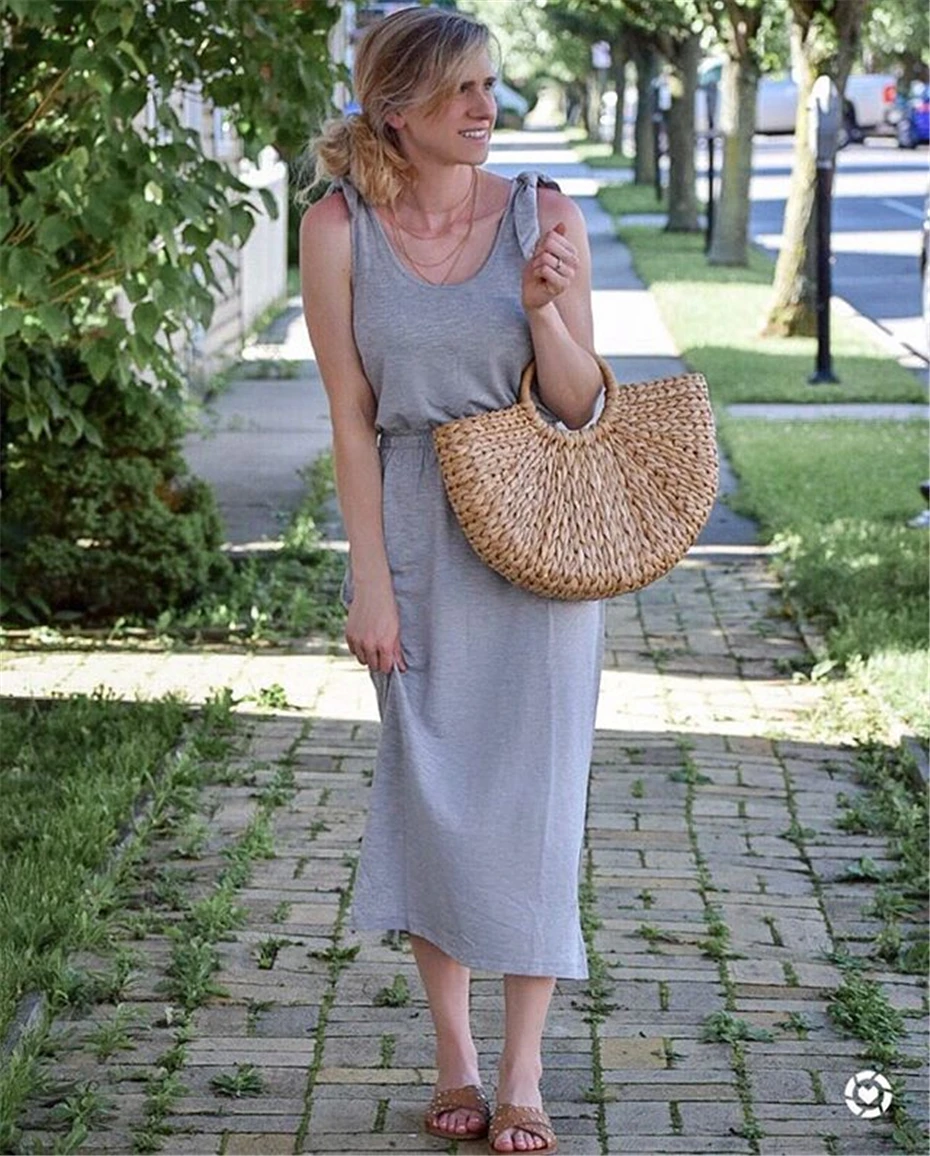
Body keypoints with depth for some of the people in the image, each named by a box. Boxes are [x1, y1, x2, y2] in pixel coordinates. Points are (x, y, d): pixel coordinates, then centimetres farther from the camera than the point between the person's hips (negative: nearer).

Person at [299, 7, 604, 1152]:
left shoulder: (544, 214, -4)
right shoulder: (339, 228, -5)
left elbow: (579, 407, -1)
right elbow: (351, 414, -3)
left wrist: (544, 308, -20)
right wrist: (370, 578, -6)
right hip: (415, 532, 0)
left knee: (531, 789, 2)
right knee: (431, 787, 6)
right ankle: (453, 1056, 22)